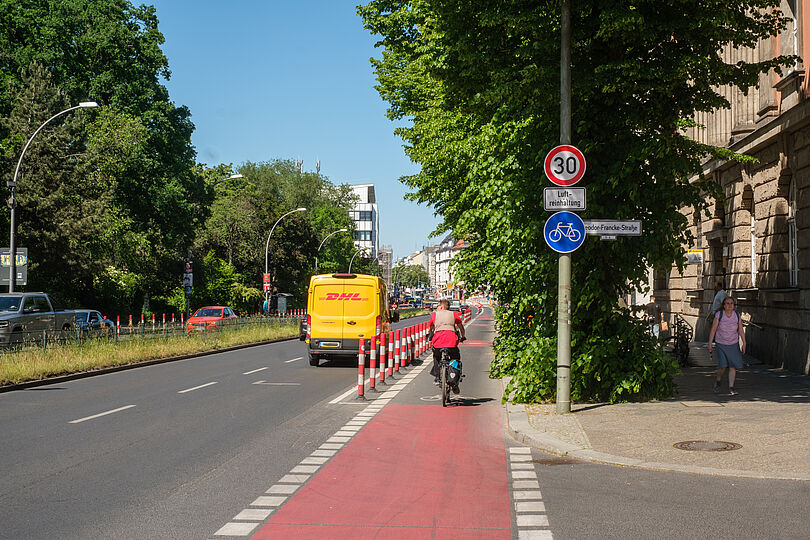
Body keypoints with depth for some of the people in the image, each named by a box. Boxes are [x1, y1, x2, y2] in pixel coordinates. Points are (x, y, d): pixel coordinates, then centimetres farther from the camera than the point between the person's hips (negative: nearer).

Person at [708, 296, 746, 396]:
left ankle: (731, 387, 1)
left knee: (733, 366, -5)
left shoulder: (737, 315, -3)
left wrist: (744, 343, -5)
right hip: (721, 344, -2)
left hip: (734, 344, 2)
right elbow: (713, 330, -6)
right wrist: (710, 344, -7)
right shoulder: (719, 315, -10)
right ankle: (718, 380, 18)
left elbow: (741, 331, 1)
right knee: (723, 366, -11)